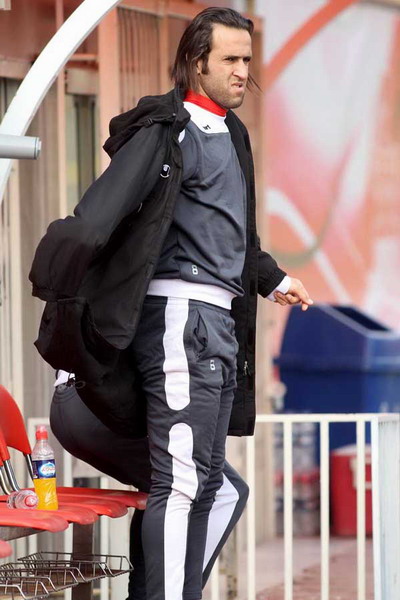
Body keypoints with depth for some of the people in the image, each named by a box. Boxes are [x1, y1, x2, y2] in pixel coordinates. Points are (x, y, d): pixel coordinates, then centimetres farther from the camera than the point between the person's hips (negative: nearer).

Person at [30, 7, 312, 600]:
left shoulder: (229, 134, 18)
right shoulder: (170, 131, -10)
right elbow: (105, 207, -22)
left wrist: (271, 279, 42)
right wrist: (63, 282, -34)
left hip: (219, 324, 10)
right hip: (181, 313, -10)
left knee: (206, 482, 11)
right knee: (181, 479, -14)